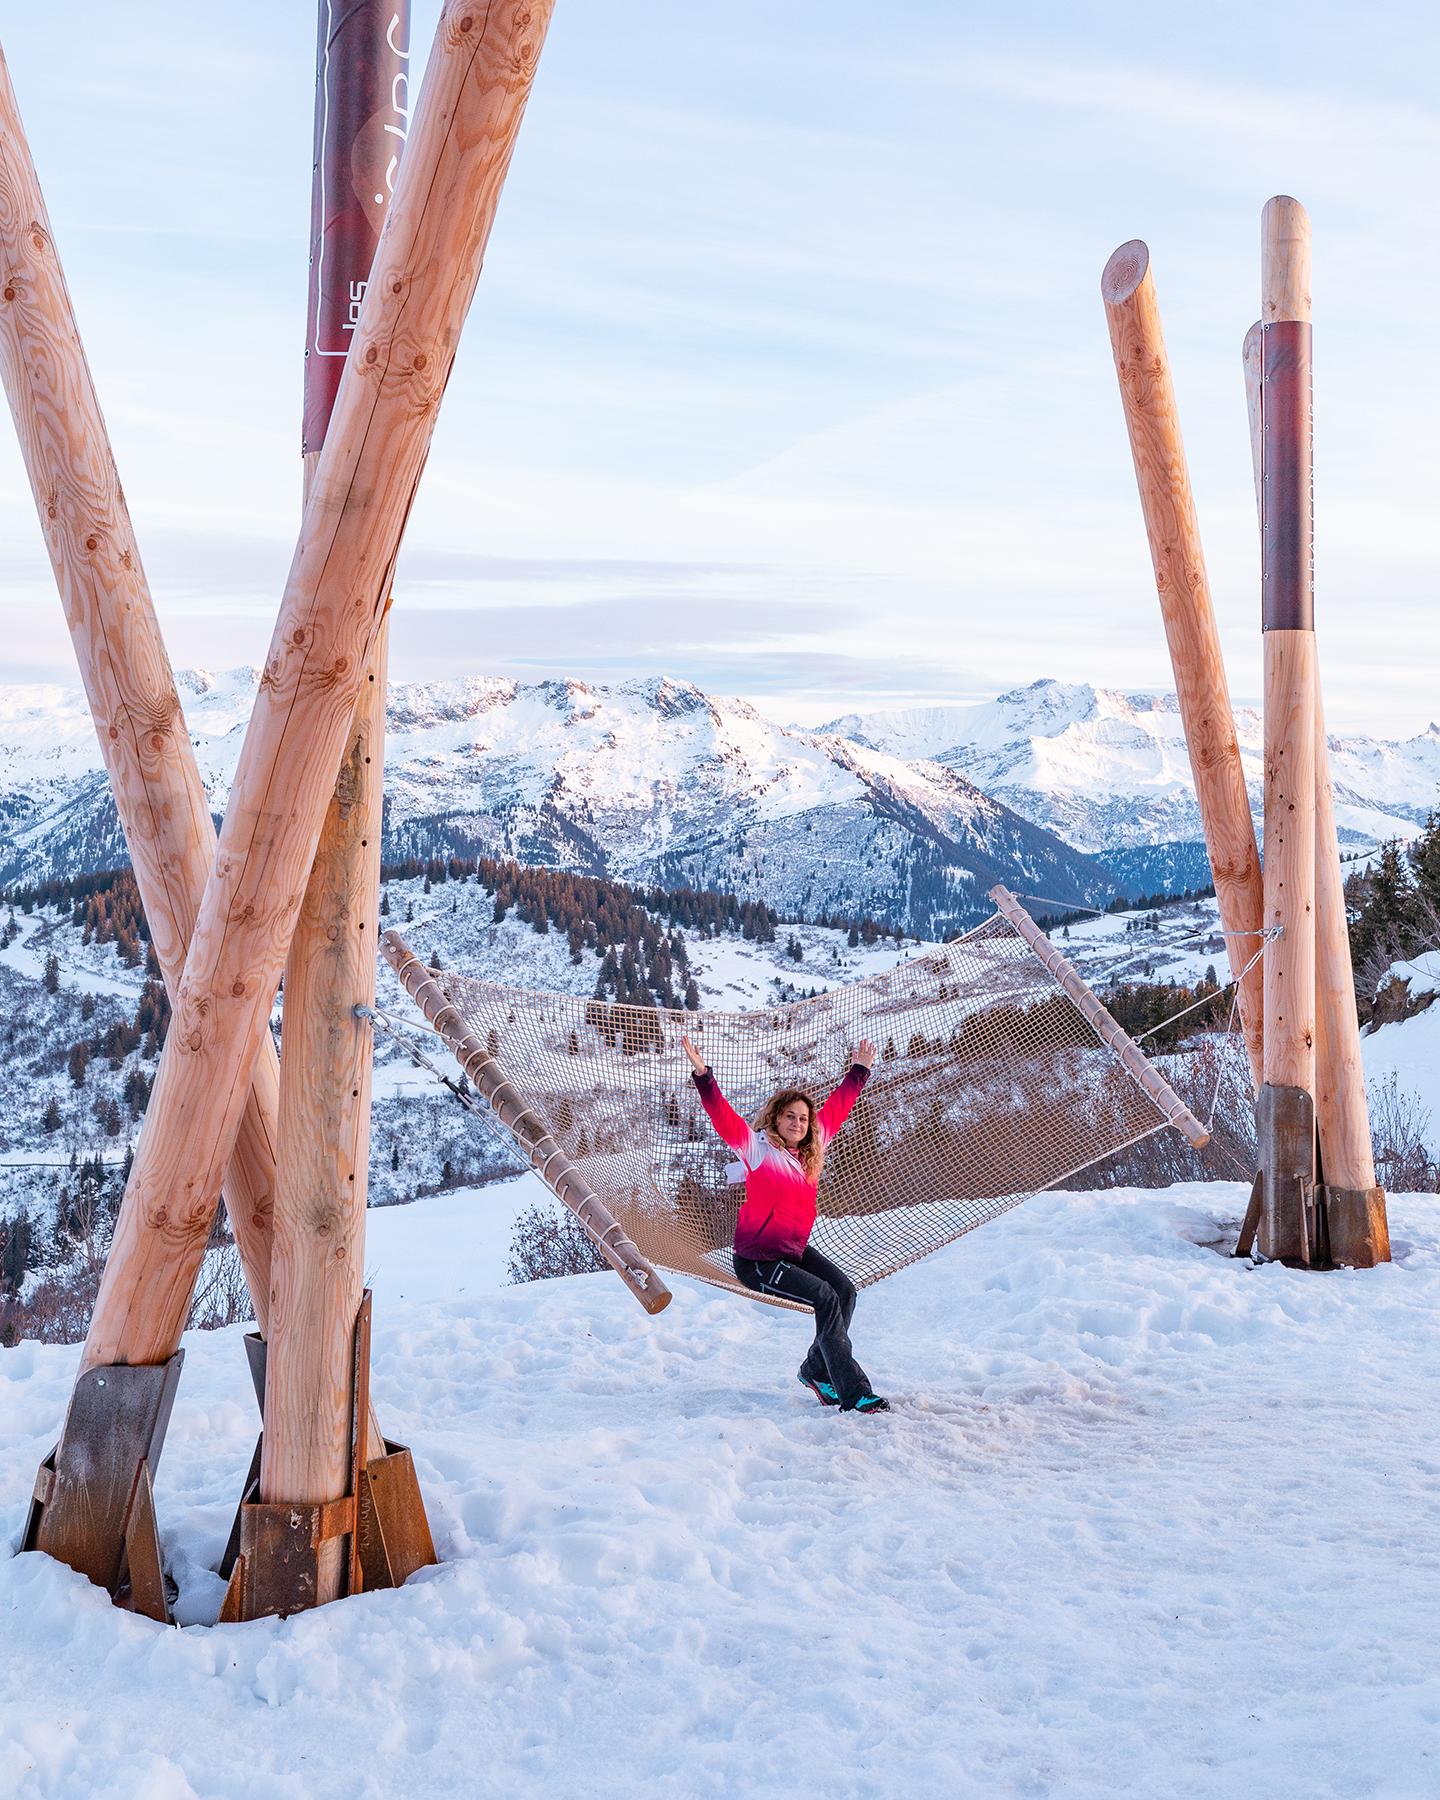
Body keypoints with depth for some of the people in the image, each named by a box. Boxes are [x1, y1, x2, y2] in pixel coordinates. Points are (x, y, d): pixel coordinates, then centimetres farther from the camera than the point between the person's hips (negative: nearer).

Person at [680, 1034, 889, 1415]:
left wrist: (858, 1071, 26)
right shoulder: (757, 1147, -12)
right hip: (757, 1259, -8)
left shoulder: (811, 1148, 7)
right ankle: (854, 1394, -15)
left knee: (844, 1289, -7)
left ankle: (817, 1371, 12)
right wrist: (702, 1076, -38)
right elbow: (724, 1118, -25)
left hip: (796, 1249, 8)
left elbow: (836, 1109, 19)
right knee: (825, 1298, -18)